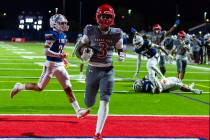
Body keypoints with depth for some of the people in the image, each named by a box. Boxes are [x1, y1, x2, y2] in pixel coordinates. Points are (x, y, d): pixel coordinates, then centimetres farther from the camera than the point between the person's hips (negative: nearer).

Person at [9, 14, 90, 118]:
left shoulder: (63, 35, 11)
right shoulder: (52, 35, -16)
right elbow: (46, 52, -22)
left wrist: (63, 58, 14)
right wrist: (60, 55, -28)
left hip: (60, 65, 7)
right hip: (51, 64, -7)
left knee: (68, 88, 2)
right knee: (40, 87, 1)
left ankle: (78, 111, 0)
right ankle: (19, 87, 23)